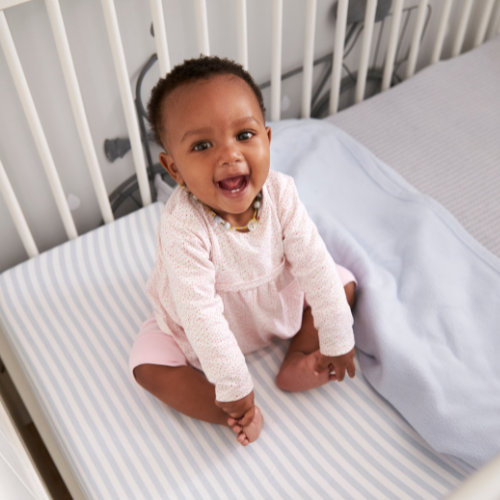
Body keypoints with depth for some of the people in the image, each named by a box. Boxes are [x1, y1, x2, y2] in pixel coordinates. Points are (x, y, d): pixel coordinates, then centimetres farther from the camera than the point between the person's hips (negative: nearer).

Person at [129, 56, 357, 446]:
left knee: (344, 284, -3)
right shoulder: (183, 228, -38)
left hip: (281, 297, 3)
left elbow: (314, 262, -20)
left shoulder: (279, 191, -27)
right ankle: (237, 416, -12)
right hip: (197, 328, -3)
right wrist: (233, 387, -29)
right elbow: (202, 315, -35)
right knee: (148, 365, -17)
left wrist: (337, 340, -16)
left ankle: (297, 359, -4)